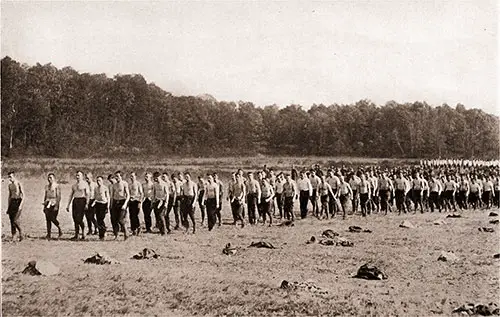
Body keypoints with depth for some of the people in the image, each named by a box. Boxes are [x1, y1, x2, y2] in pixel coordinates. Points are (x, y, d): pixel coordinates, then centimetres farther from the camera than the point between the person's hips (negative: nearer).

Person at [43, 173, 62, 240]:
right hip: (47, 204, 6)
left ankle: (60, 230, 12)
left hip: (54, 203, -6)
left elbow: (58, 196, -9)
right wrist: (44, 205, 17)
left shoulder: (57, 186, -4)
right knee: (48, 219, 0)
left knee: (53, 218, -10)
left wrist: (56, 205, -17)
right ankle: (48, 234, 1)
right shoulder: (47, 186, 15)